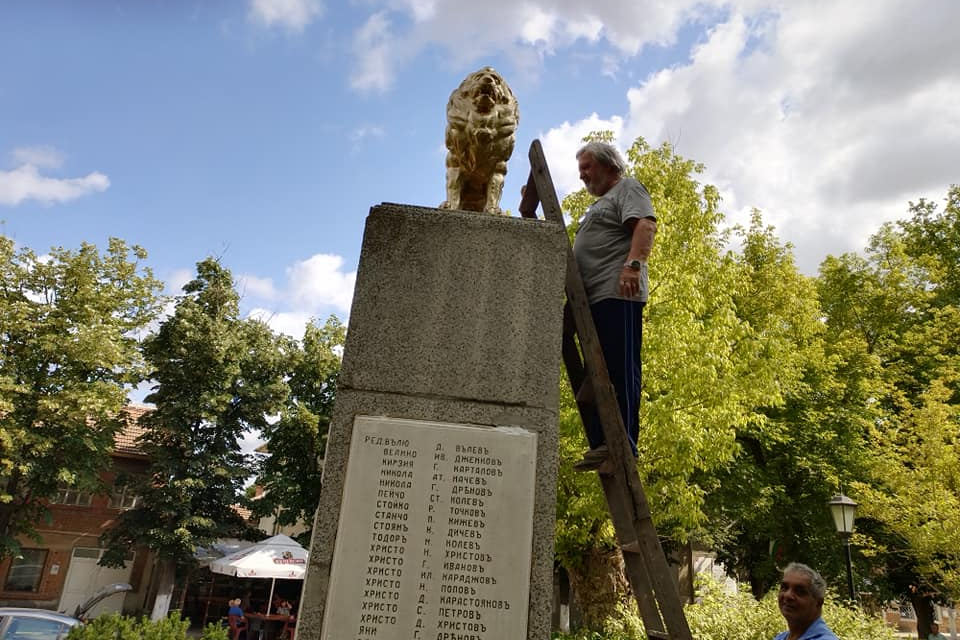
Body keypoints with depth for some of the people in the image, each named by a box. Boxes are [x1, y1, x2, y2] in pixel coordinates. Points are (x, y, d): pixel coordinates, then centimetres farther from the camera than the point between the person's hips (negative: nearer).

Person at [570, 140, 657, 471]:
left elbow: (646, 225, -13)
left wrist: (633, 264, -28)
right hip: (594, 298, 10)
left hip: (618, 294, -10)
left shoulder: (628, 188, 6)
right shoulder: (601, 203, 34)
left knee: (620, 369, -13)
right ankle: (600, 444, 5)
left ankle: (624, 445, -14)